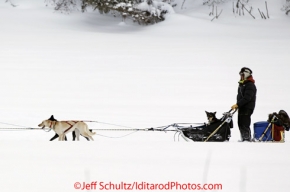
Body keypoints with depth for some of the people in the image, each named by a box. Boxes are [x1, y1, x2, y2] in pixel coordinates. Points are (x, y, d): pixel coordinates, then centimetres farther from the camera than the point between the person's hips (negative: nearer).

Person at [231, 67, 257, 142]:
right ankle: (243, 138, 15)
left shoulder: (250, 85, -13)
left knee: (245, 124, -13)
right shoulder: (242, 84, 18)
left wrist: (237, 104, -24)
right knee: (240, 124, 10)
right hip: (241, 107, 10)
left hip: (247, 108, -10)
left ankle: (247, 138, -11)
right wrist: (237, 105, 12)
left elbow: (247, 98, -22)